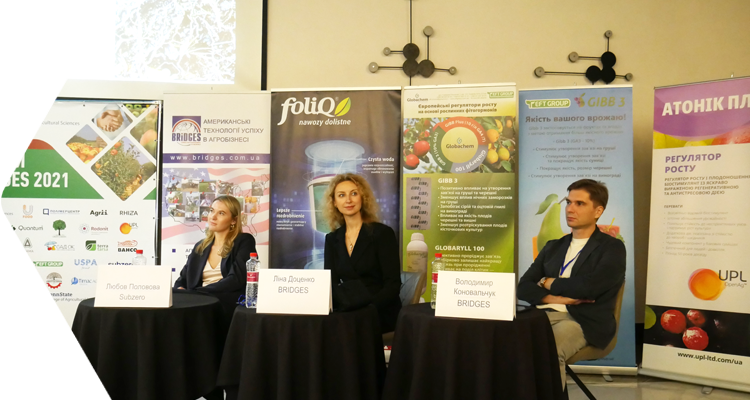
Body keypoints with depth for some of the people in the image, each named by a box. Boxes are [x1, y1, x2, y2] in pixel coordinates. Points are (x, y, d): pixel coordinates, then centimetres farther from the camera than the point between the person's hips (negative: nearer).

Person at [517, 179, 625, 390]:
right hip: (543, 315, 5)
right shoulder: (553, 247, 20)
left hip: (583, 322, -5)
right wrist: (556, 298, -6)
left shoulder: (612, 248, 4)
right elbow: (524, 287, 12)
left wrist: (549, 283, 3)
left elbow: (587, 287, -12)